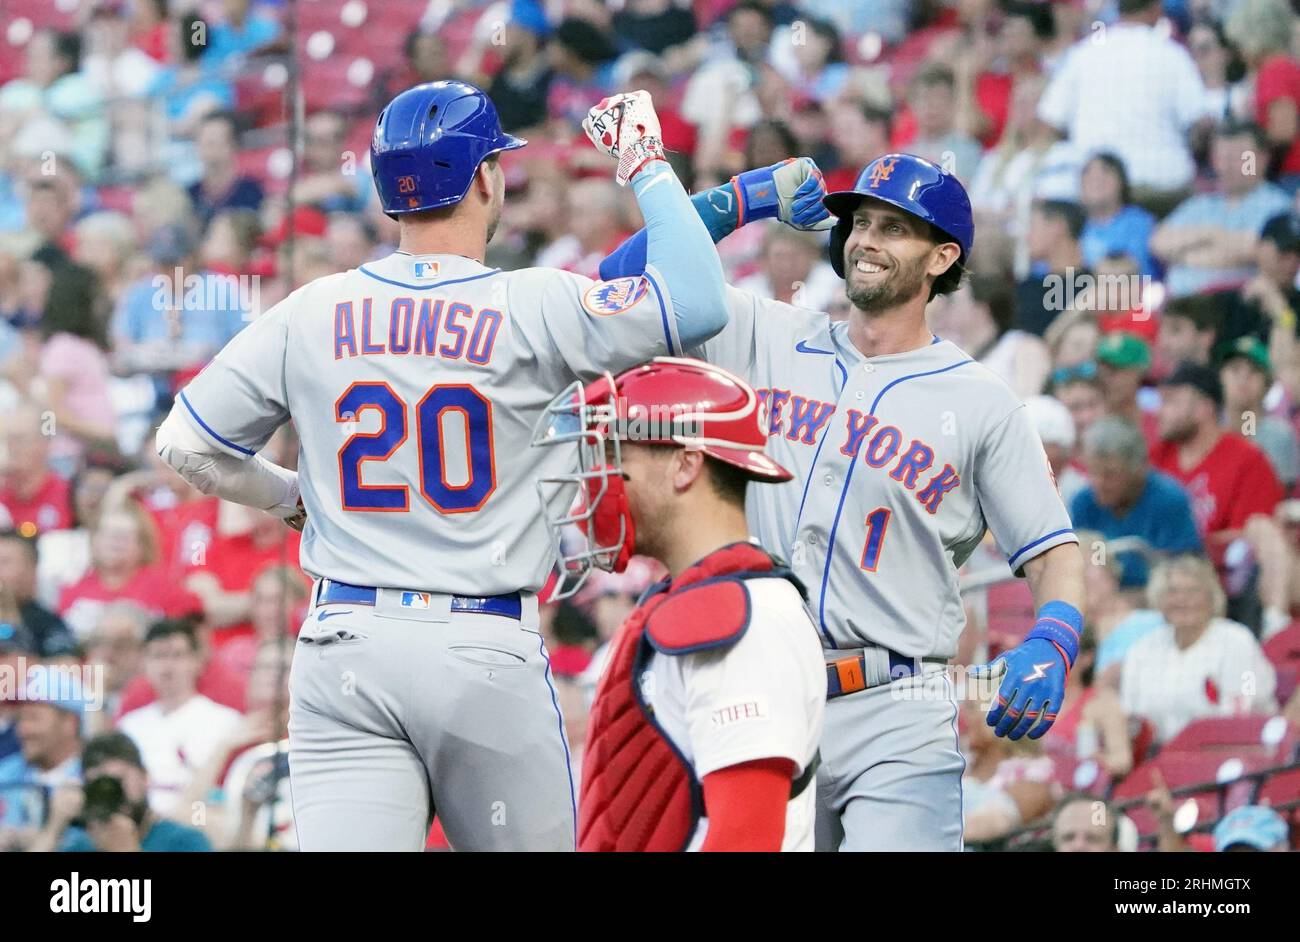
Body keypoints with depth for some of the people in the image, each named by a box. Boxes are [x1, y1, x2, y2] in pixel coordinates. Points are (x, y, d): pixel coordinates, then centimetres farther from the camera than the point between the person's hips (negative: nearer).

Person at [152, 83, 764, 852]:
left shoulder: (310, 314, 4)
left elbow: (187, 444, 9)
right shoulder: (527, 309, -6)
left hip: (343, 647, 3)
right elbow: (699, 304, -5)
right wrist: (646, 165, 7)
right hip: (488, 655, -3)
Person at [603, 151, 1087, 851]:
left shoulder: (980, 404, 5)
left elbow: (1053, 554, 3)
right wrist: (735, 203, -1)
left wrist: (1051, 643, -18)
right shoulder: (769, 341, 13)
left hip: (894, 718, -3)